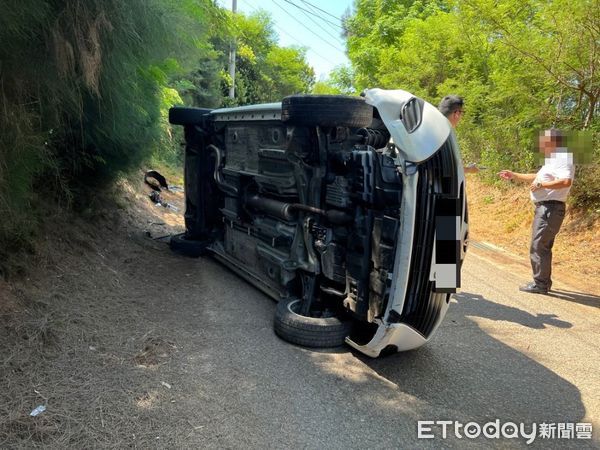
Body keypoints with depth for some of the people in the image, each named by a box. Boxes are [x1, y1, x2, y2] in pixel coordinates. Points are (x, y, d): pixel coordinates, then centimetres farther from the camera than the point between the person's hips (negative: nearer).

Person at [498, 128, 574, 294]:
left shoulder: (562, 161, -14)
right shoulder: (553, 161, 19)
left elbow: (566, 181, -30)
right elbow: (536, 177, 29)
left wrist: (541, 184, -22)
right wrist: (513, 175, 25)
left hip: (550, 209, -11)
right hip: (545, 208, 11)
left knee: (538, 247, -8)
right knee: (543, 247, 17)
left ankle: (540, 284, -1)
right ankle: (543, 282, 27)